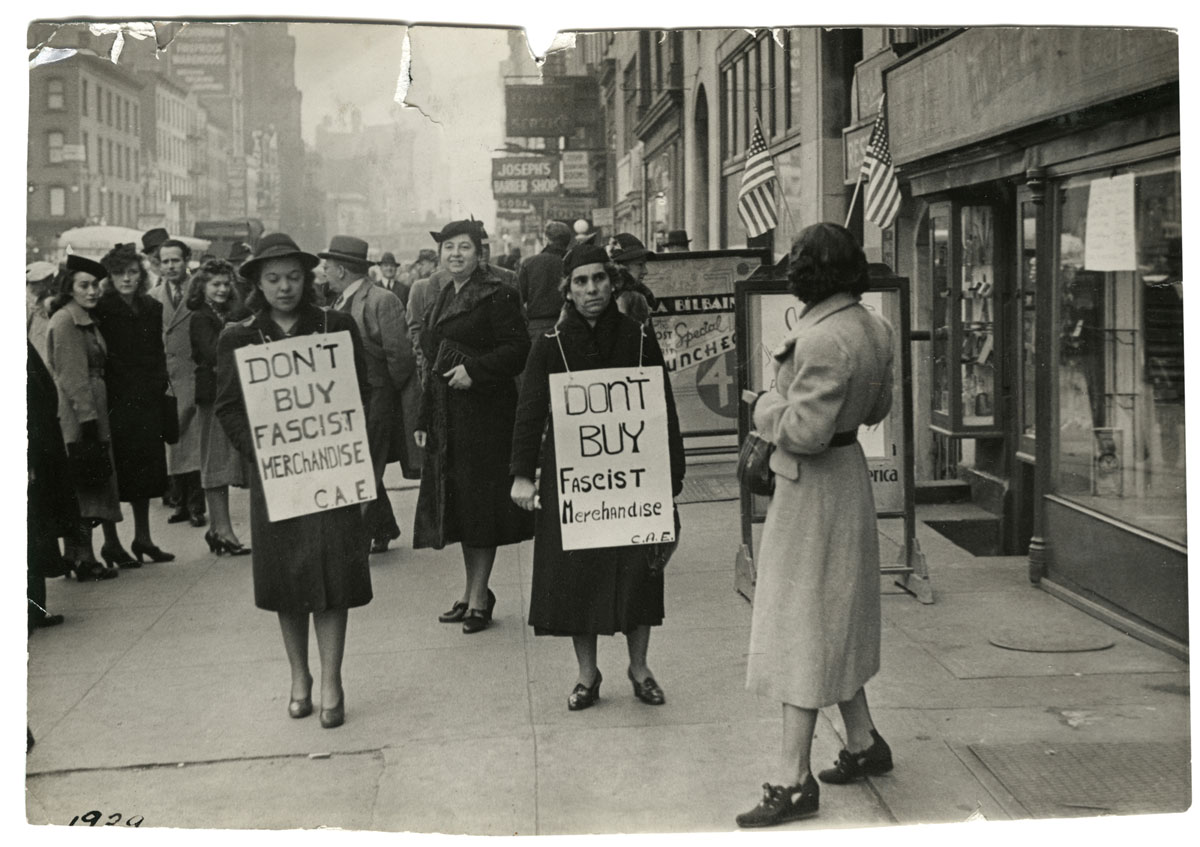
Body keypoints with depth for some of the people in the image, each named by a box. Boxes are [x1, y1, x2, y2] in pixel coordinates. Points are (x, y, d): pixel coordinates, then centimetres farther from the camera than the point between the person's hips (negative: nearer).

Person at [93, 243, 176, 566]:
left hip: (148, 403, 6)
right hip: (115, 403, -5)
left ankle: (143, 537, 23)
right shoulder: (101, 310, -9)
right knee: (114, 472, 0)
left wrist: (160, 389, 4)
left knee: (145, 470, 12)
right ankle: (111, 542, 10)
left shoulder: (152, 309, 8)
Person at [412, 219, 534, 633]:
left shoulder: (497, 296, -7)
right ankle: (472, 592, 21)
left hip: (485, 413, -8)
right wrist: (424, 420, 16)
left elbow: (518, 349, -14)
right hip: (448, 416, 8)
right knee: (458, 502, 11)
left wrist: (475, 370, -23)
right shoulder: (444, 300, 17)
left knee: (480, 501, -4)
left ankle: (479, 597, 2)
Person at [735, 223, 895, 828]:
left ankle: (795, 782, 3)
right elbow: (877, 408, 16)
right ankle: (863, 745, 33)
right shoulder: (871, 328, 4)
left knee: (802, 629, -4)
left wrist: (767, 405, -10)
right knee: (835, 623, 21)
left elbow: (805, 430, -27)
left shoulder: (823, 340, -25)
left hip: (814, 489, -10)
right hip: (849, 475, 10)